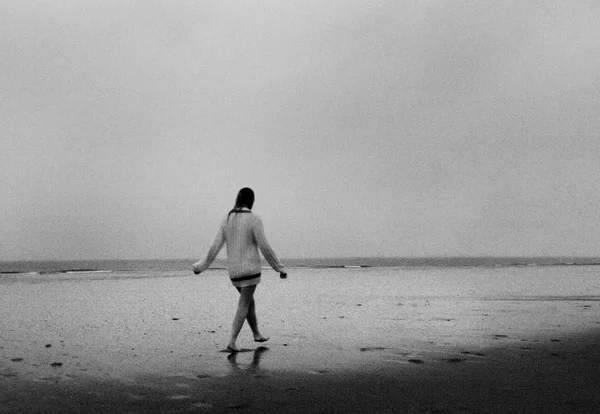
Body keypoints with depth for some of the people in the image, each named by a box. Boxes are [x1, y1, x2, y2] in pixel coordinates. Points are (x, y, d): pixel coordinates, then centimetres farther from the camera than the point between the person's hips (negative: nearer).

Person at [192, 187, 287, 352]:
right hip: (250, 269, -6)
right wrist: (280, 268, -7)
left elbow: (215, 247, 2)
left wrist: (202, 266, 15)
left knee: (249, 300, 24)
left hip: (233, 270, 6)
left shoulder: (227, 220, 3)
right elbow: (264, 248, -15)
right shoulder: (254, 220, -13)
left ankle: (257, 334, 33)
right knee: (243, 306, -1)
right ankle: (232, 342, -9)